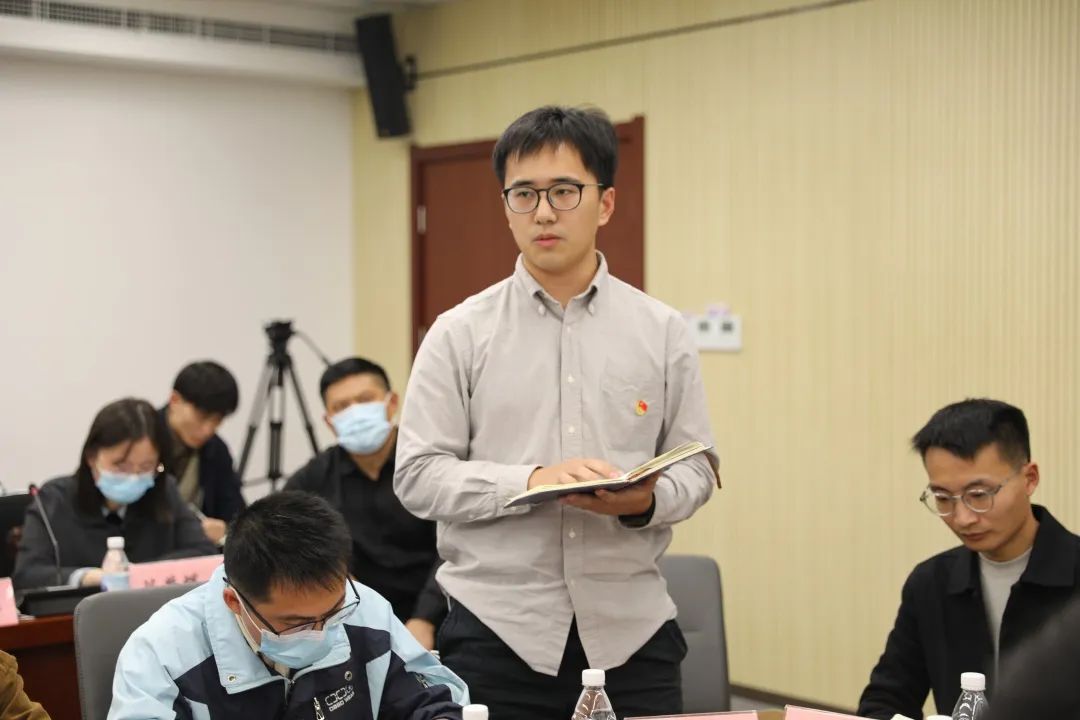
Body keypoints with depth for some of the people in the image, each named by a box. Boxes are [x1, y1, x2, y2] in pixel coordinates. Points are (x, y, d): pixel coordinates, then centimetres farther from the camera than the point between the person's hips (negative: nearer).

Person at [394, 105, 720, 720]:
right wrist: (530, 480, -17)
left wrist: (645, 500, -15)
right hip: (498, 631, -1)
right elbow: (418, 475, -3)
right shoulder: (460, 335, 1)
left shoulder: (663, 332, 5)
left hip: (630, 628, 1)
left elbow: (697, 467, 7)